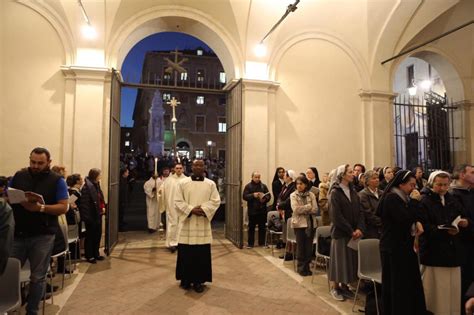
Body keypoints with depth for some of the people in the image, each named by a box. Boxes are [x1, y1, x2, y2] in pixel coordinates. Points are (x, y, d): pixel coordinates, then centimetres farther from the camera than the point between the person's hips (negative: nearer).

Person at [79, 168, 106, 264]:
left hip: (98, 214, 9)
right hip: (91, 216, -9)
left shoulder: (96, 185, 10)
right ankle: (89, 256, 18)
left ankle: (96, 254, 28)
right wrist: (87, 217, -22)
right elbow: (84, 204, -21)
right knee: (90, 236, 5)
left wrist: (103, 207, 4)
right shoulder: (87, 187, -18)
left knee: (98, 235, 16)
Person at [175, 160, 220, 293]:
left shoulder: (211, 184, 4)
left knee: (202, 253, 3)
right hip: (187, 222, 0)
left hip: (203, 224, 1)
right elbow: (178, 201, -2)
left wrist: (203, 209, -15)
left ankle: (199, 280, 15)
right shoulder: (183, 183, 2)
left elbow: (215, 201, 0)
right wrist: (191, 209, -15)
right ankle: (186, 279, 21)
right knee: (186, 253, 5)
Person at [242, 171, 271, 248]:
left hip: (262, 210, 2)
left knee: (262, 227, 9)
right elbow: (244, 196, -8)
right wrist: (253, 195, -21)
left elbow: (268, 195, 5)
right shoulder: (248, 186, 1)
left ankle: (262, 242, 19)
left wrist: (265, 199, -16)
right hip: (252, 210, -2)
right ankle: (250, 243, 14)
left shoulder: (263, 186, 7)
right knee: (251, 227, 5)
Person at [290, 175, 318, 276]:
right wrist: (308, 206, -9)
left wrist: (303, 209, -13)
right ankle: (301, 268, 17)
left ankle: (306, 267, 21)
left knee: (309, 246, 6)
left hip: (311, 223, 2)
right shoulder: (293, 195, 0)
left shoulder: (311, 195, 4)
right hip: (299, 223, -2)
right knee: (301, 246, 3)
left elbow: (315, 209, -4)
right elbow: (296, 209, -13)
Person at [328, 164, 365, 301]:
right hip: (340, 232, -6)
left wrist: (359, 228, -10)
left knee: (351, 258, 10)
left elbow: (359, 212, 4)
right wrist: (350, 231, -16)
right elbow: (336, 216, -16)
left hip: (354, 232, 6)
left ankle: (344, 285, 24)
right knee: (339, 259, 2)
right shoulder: (335, 192, -10)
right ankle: (334, 287, 16)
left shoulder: (353, 191, 10)